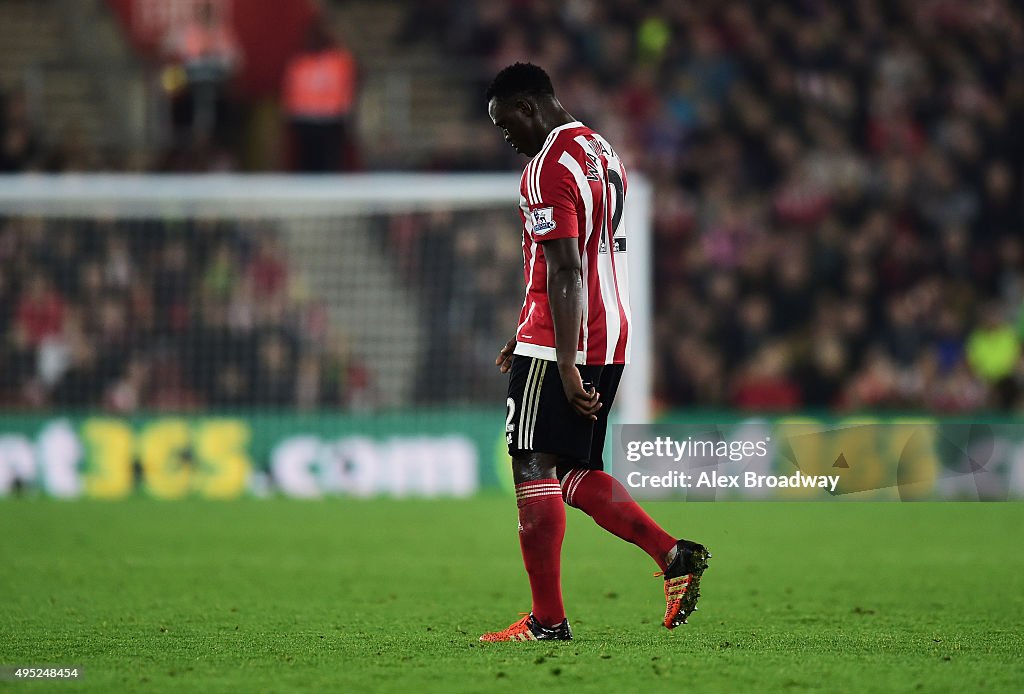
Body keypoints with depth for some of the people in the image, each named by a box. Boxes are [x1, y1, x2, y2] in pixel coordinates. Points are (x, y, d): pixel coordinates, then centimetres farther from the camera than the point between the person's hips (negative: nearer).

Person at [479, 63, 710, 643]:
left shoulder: (548, 168, -14)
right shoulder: (603, 152, 17)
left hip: (562, 345, -9)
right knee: (575, 471, 15)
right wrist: (531, 338, 28)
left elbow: (566, 273, -21)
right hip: (611, 338, 9)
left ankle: (548, 621, -3)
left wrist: (565, 365, -25)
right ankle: (674, 555, 3)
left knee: (534, 470, -4)